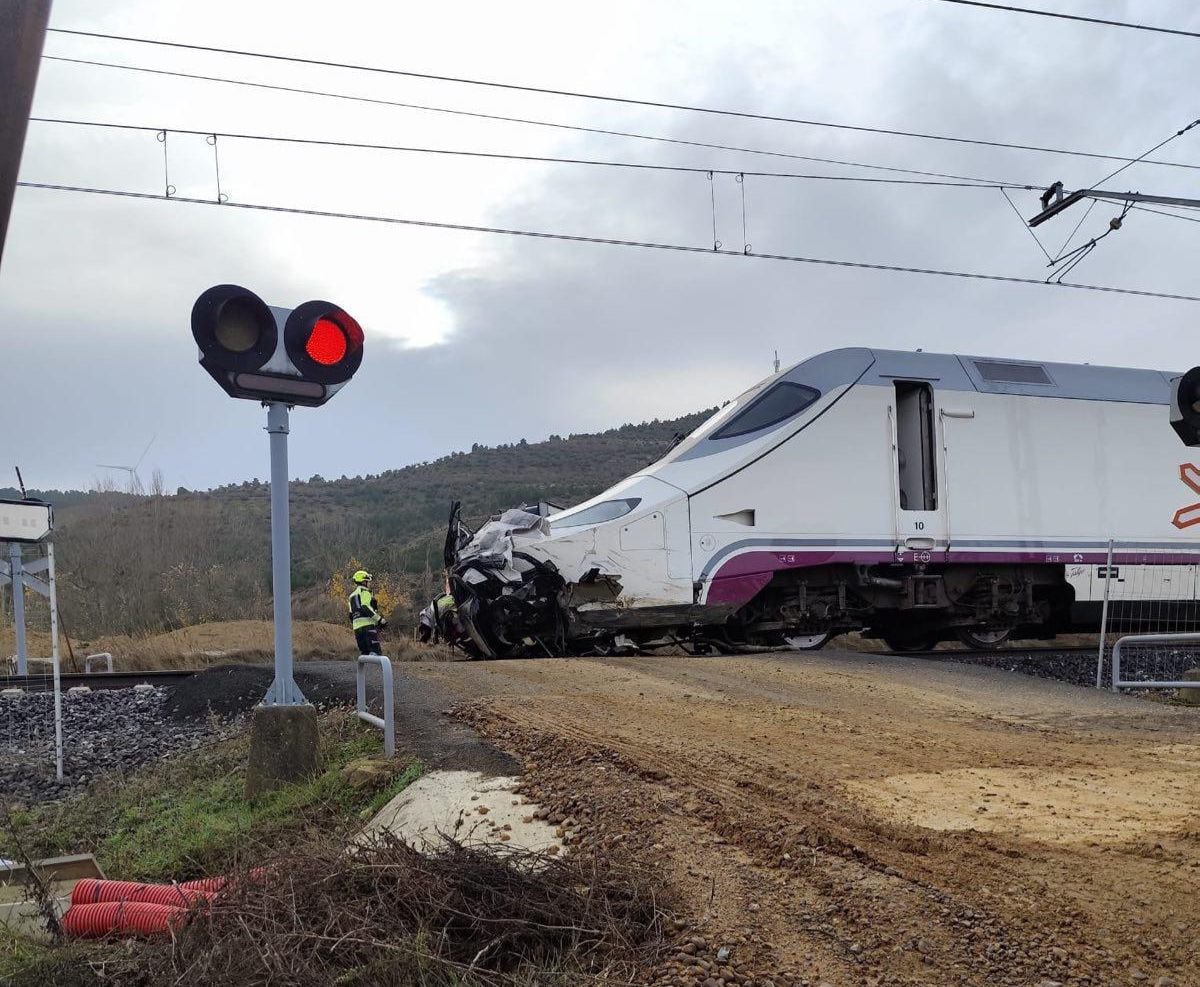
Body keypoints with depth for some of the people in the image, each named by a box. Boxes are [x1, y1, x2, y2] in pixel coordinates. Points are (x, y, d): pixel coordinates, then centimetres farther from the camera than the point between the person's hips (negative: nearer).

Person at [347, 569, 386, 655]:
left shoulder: (352, 596, 25)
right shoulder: (364, 592, -1)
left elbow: (351, 615, 24)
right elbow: (366, 608, -16)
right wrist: (380, 619, -16)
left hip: (357, 627, 8)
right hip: (368, 625, -8)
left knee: (364, 653, 10)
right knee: (375, 651, -16)